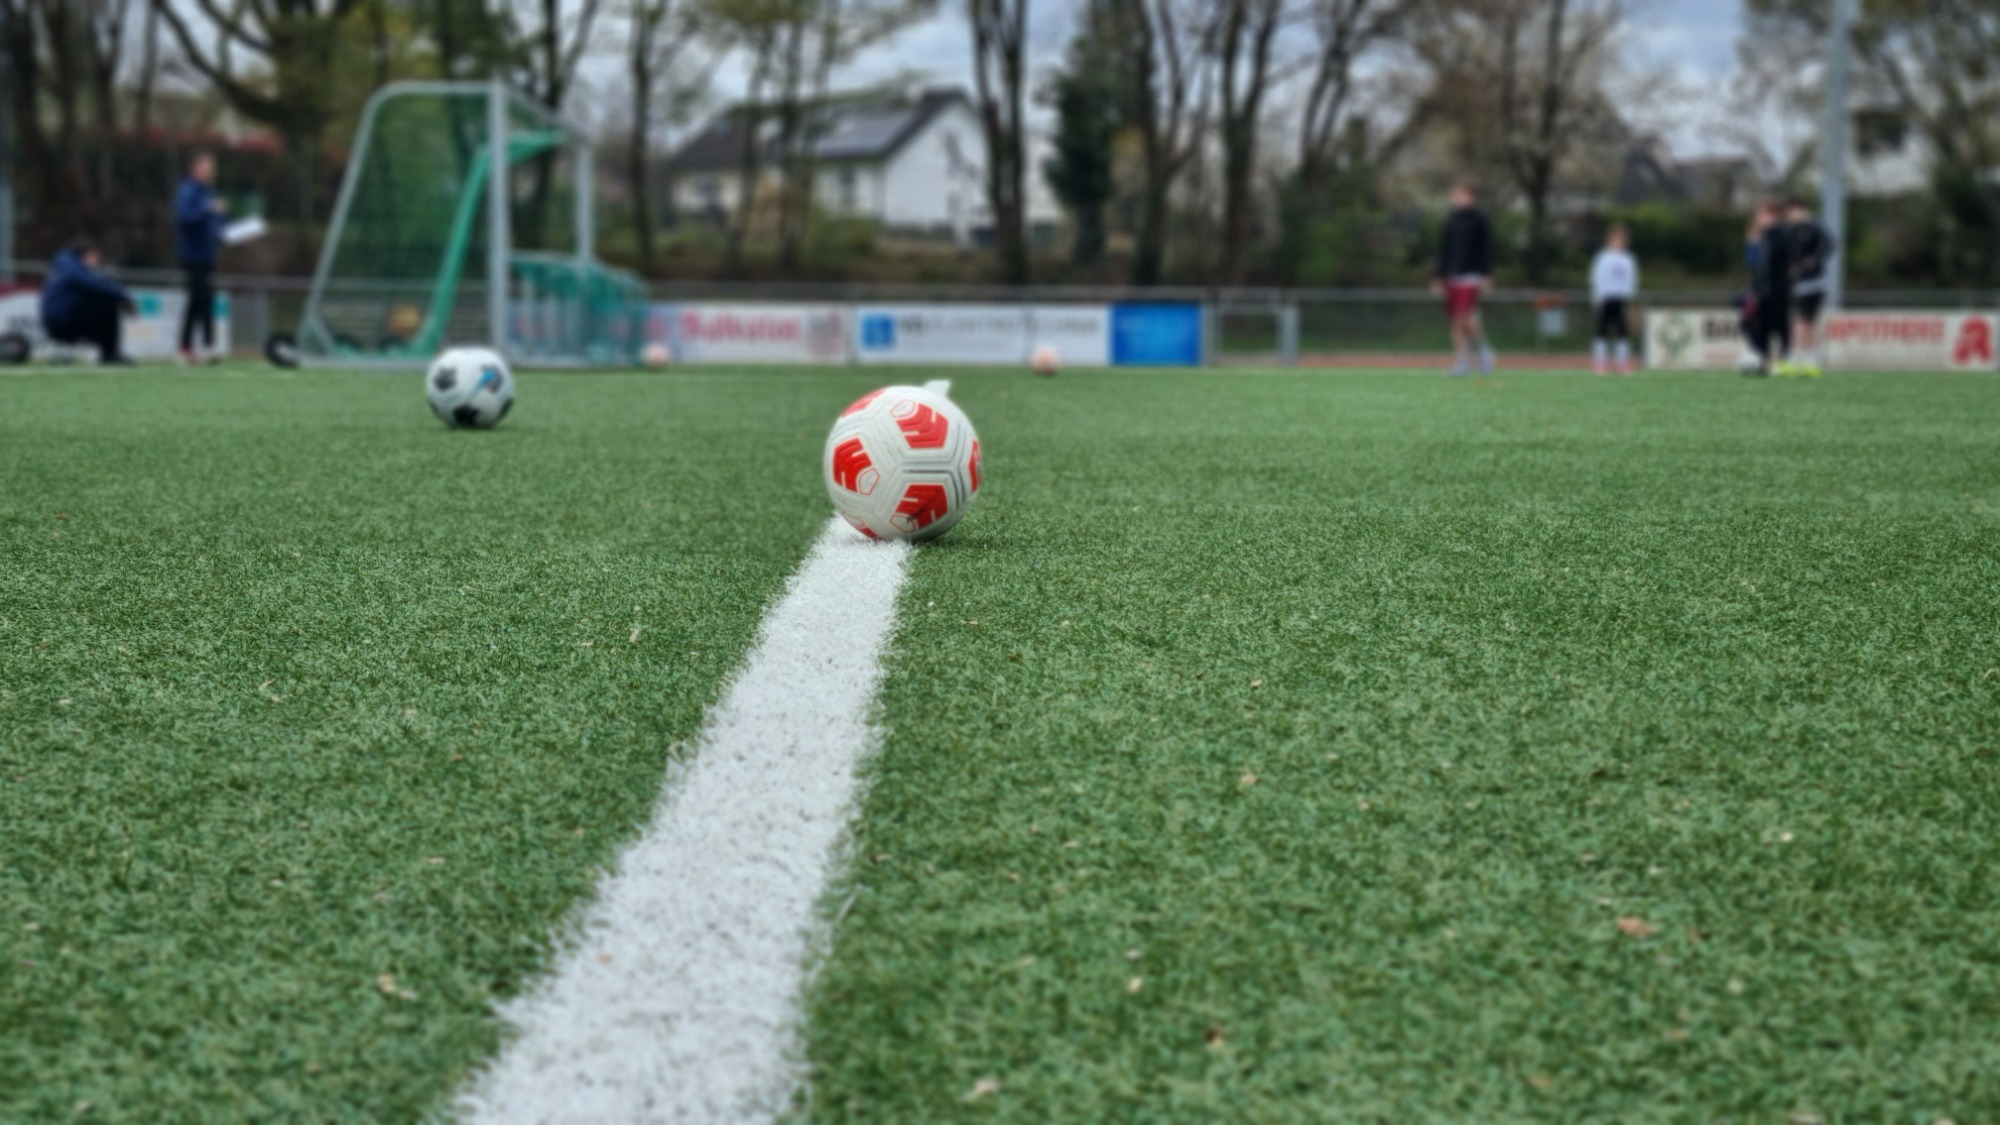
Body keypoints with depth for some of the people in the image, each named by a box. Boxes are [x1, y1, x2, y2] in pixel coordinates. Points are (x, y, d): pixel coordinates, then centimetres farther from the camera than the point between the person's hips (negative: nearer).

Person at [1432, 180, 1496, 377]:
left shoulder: (1479, 219, -2)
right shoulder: (1451, 221, 15)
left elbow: (1487, 249, -6)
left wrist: (1486, 276, -12)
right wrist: (1439, 276, 17)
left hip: (1471, 276, -6)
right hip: (1452, 276, 6)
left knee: (1465, 316, -18)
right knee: (1456, 320, 3)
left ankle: (1483, 350, 4)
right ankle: (1462, 362, 9)